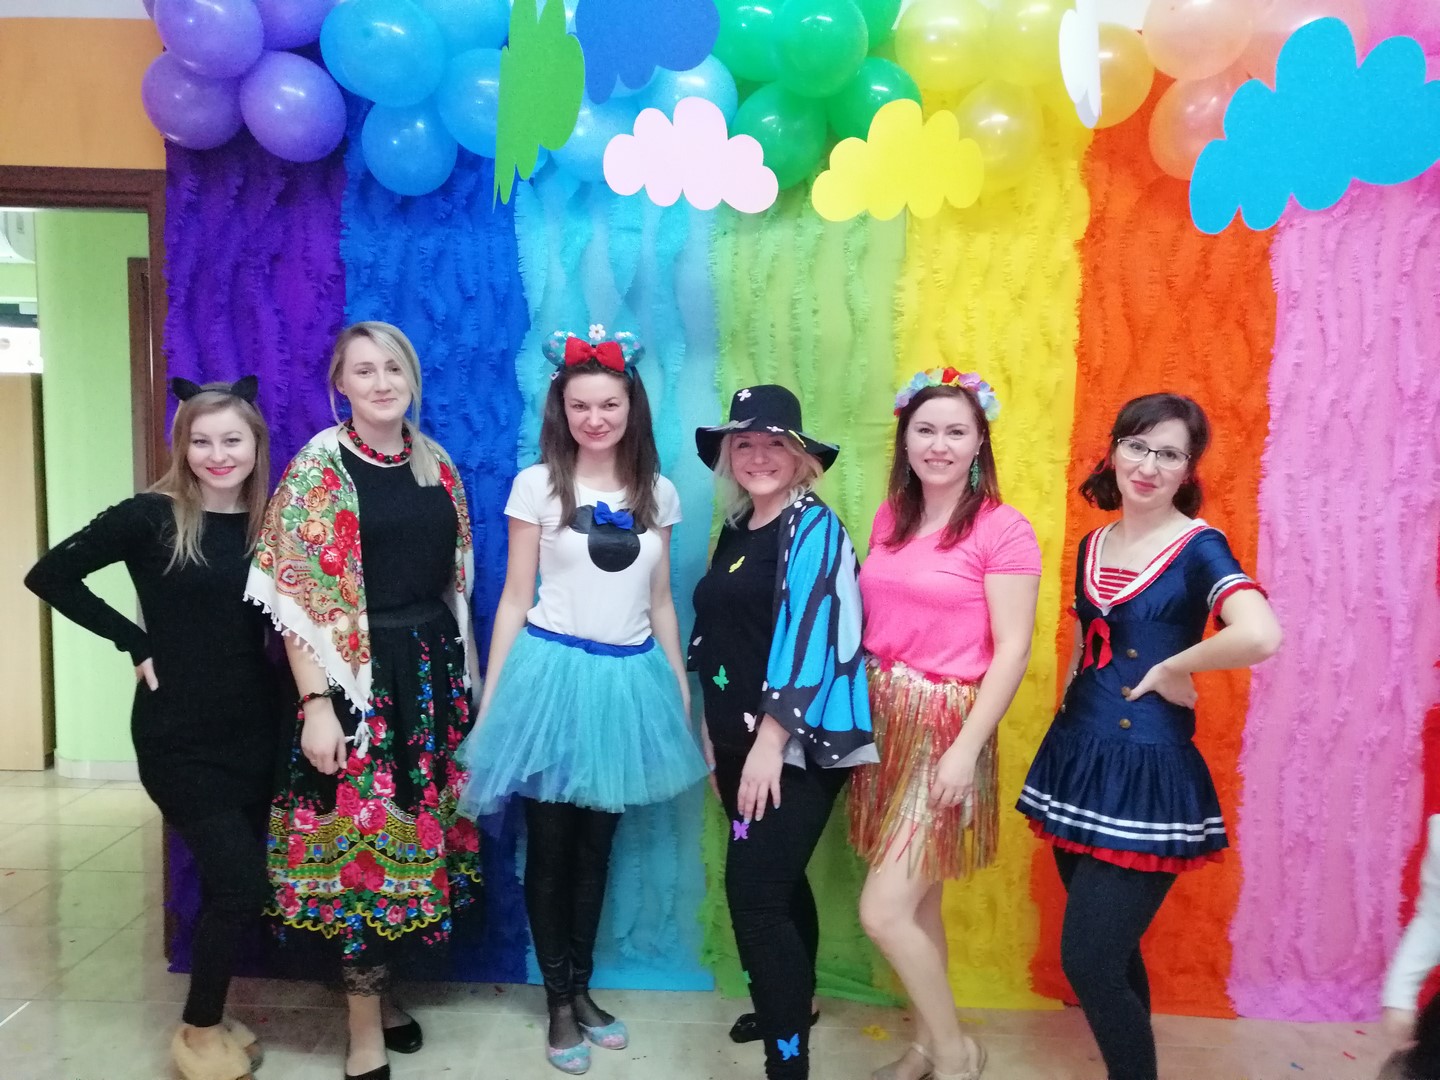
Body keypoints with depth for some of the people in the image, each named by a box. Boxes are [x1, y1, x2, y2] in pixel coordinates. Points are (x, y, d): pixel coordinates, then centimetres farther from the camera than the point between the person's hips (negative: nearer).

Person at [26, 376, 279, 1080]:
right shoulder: (151, 516, -8)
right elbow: (50, 575, -5)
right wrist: (134, 641, -9)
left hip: (254, 729, 4)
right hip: (178, 734, -4)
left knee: (233, 885, 13)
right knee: (239, 881, -6)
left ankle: (208, 1019, 34)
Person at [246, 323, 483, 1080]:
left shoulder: (437, 464, 8)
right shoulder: (319, 467, -8)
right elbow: (295, 596, -12)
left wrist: (466, 674, 12)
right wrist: (316, 702, -17)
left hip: (432, 670, 6)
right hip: (358, 678, -5)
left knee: (414, 831, 14)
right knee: (363, 841, -1)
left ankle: (377, 988, 33)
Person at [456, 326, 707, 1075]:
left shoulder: (658, 493, 6)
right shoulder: (537, 485, -3)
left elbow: (660, 603, 12)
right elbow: (514, 599, -2)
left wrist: (681, 689, 12)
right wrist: (492, 696, -3)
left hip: (630, 679, 3)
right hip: (554, 672, -3)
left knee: (597, 845, 14)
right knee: (551, 845, 8)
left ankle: (582, 989, 32)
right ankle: (558, 1002, 26)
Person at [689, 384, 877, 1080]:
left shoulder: (814, 528, -10)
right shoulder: (735, 532, 12)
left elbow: (809, 637, -19)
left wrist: (771, 741, -22)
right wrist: (713, 734, 15)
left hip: (795, 744, -7)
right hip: (738, 739, 7)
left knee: (753, 892, -10)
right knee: (777, 882, 20)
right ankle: (794, 1002, 41)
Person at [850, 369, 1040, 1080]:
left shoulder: (1003, 529, -11)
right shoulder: (889, 517, 8)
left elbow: (1012, 649, -13)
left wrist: (966, 749, -17)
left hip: (945, 728, -6)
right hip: (881, 719, 6)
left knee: (883, 912, -4)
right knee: (916, 902, 17)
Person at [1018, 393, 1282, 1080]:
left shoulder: (1198, 547, -11)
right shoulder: (1093, 546, 8)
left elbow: (1262, 636, -30)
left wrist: (1170, 670, -18)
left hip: (1148, 771, -6)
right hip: (1079, 759, 6)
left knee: (1088, 959, -4)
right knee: (1109, 951, 18)